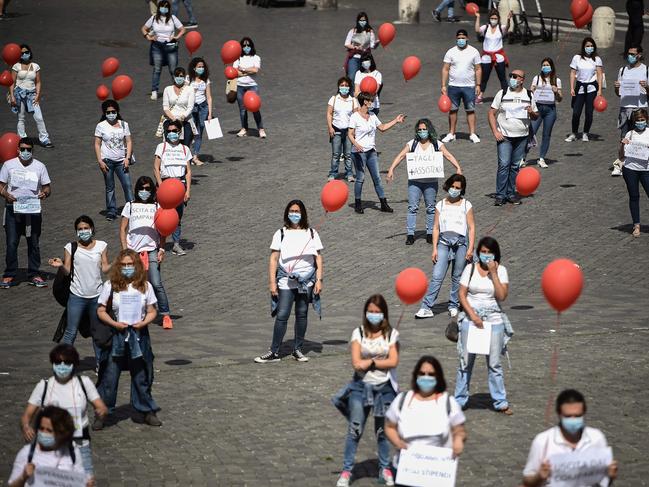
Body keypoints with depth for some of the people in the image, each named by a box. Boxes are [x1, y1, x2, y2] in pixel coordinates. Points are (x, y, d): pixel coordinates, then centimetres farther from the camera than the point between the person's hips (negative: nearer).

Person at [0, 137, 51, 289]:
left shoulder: (39, 166, 5)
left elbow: (47, 187, 7)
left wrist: (45, 193, -16)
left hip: (33, 209, 1)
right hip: (13, 209, -1)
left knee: (34, 243, 6)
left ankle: (34, 275, 16)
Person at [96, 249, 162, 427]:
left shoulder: (145, 286, 1)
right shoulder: (110, 285, -4)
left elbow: (152, 311, 6)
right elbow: (101, 311, 0)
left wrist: (143, 322, -13)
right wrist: (115, 324, -15)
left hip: (139, 335, 2)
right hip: (116, 335, -2)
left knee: (142, 375, 10)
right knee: (109, 376, -2)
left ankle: (148, 412, 23)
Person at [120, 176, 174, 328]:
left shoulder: (156, 207, 11)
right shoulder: (130, 206, 12)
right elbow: (122, 229, 9)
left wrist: (161, 249, -2)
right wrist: (125, 249, -2)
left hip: (151, 250, -2)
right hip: (132, 251, 2)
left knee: (156, 284, -13)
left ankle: (165, 315, -8)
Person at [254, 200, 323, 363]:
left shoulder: (312, 234, 6)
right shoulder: (281, 234, 3)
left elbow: (318, 258, 6)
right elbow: (273, 259, 1)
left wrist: (319, 280, -1)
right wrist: (272, 282, -5)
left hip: (306, 281, 2)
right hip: (286, 282, -1)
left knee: (302, 314, 7)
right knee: (281, 315, -6)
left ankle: (297, 350, 18)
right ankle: (274, 352, -2)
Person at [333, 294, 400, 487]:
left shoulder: (391, 334, 0)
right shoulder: (359, 333, -1)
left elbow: (393, 361, -10)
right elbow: (356, 362, -11)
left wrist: (371, 362, -14)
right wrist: (381, 362, -12)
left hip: (385, 387, 0)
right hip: (361, 386, 0)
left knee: (383, 430, 9)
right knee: (355, 429, -3)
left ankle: (385, 469, 22)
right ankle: (346, 471, 3)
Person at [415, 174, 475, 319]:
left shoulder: (466, 205, 6)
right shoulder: (441, 205, 10)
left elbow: (471, 227, 4)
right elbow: (436, 228, 9)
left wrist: (470, 248, -5)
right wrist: (435, 248, 2)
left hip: (461, 242, 0)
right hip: (444, 241, 0)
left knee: (457, 277, 4)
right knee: (437, 277, -9)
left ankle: (453, 306, 16)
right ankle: (426, 308, -12)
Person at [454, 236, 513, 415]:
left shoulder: (501, 270, 1)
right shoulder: (470, 269, 2)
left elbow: (502, 296, -10)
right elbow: (462, 294, 0)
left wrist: (493, 273, -14)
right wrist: (473, 316, -11)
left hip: (494, 321, 0)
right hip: (470, 318, 0)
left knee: (494, 363, 3)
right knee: (466, 361, 5)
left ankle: (500, 402, 10)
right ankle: (460, 400, 14)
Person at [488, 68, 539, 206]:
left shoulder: (529, 95, 8)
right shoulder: (502, 94, 2)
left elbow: (536, 116, 14)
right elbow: (492, 113, 2)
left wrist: (532, 113, -10)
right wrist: (495, 132, -8)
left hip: (522, 137, 2)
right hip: (504, 136, -2)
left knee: (516, 166, 7)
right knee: (504, 165, -10)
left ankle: (511, 193, 16)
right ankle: (500, 195, -8)